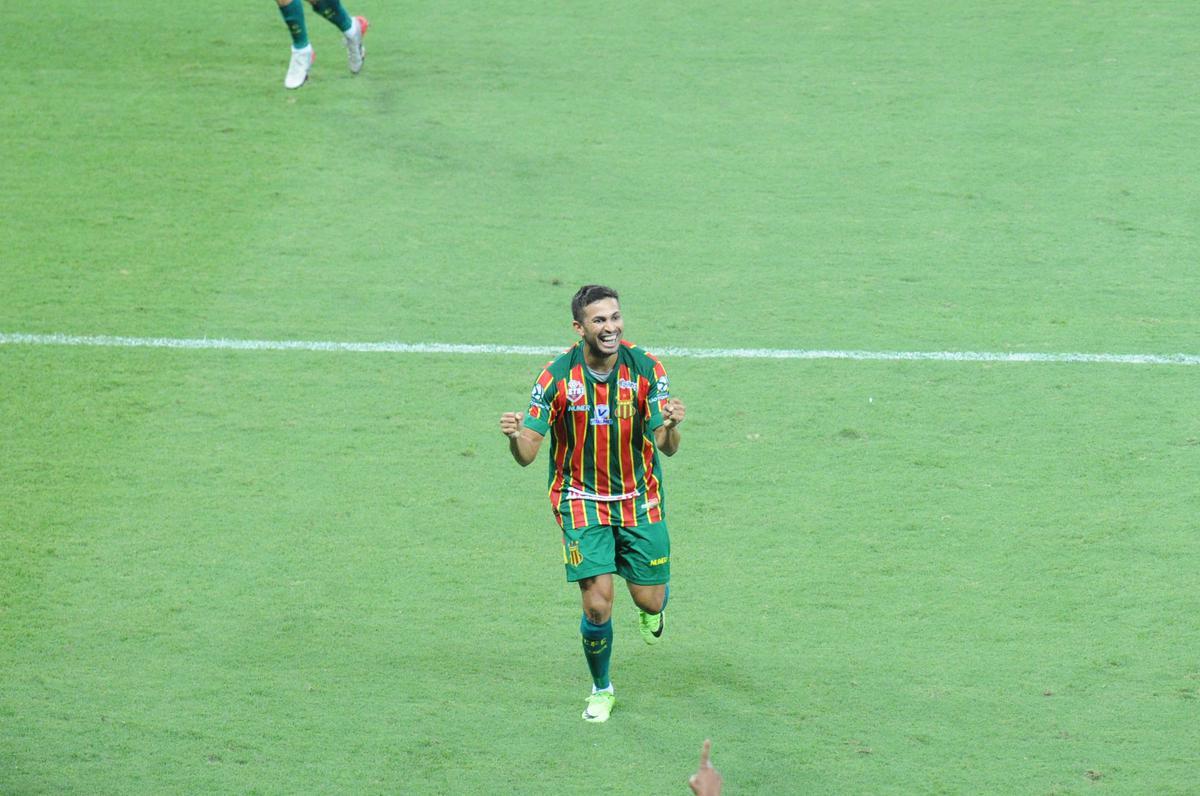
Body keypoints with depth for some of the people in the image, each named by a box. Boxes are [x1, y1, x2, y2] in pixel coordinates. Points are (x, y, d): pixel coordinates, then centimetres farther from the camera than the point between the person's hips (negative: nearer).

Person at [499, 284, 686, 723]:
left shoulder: (645, 369, -13)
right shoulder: (557, 377, -14)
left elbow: (665, 446, -14)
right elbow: (527, 452, -13)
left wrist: (671, 427, -37)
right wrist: (514, 435, -36)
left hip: (640, 500, 1)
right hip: (582, 501, -1)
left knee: (649, 600, 2)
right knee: (597, 604, -10)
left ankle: (651, 612, 43)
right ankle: (601, 690, 17)